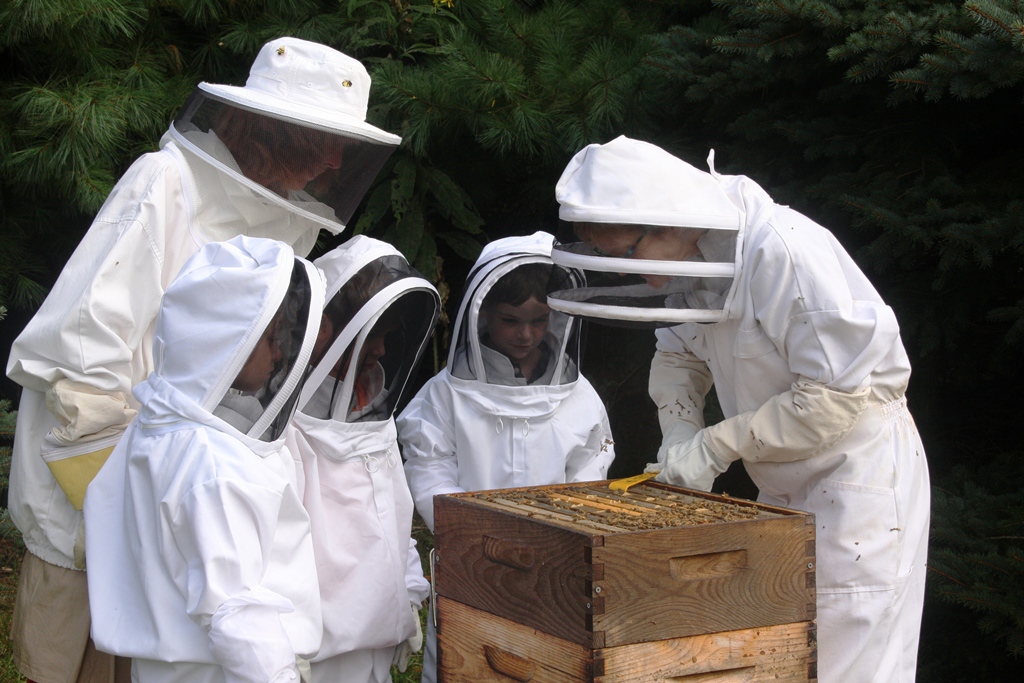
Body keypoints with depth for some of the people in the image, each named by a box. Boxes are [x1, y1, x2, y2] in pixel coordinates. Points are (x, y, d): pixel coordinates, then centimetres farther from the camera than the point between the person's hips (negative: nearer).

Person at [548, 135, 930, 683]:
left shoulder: (784, 251, -26)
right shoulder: (700, 258, 2)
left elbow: (835, 395, -25)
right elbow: (676, 356, 17)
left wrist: (715, 446, -19)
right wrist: (680, 431, -4)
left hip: (859, 470, -8)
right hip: (784, 491, 9)